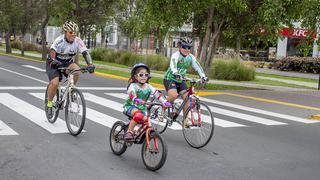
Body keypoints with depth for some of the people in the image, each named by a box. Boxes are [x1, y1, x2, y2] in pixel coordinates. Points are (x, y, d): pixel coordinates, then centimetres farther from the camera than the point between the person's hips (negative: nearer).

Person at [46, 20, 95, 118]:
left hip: (68, 62, 3)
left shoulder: (78, 41, -17)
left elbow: (85, 52, -25)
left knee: (76, 70, -29)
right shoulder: (59, 40, -25)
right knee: (54, 83, -23)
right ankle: (49, 104, 2)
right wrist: (53, 60, -59)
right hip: (54, 63, -3)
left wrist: (90, 65, -41)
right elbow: (52, 51, -38)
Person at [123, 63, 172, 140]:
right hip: (130, 106, -5)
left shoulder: (148, 87, -3)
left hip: (141, 108, 5)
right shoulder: (133, 86, -14)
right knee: (138, 115, -35)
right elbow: (131, 94, -35)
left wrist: (164, 102, -32)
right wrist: (137, 100, -56)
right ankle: (129, 132, -21)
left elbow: (157, 93, -15)